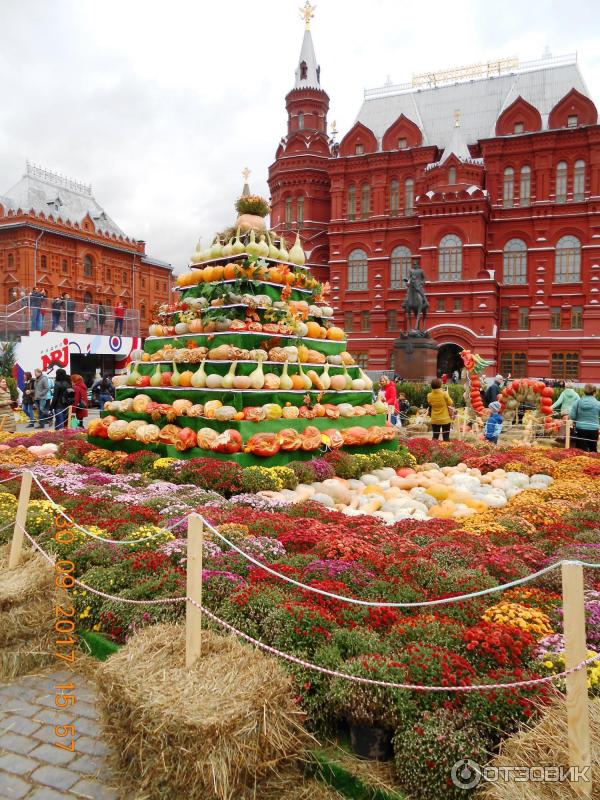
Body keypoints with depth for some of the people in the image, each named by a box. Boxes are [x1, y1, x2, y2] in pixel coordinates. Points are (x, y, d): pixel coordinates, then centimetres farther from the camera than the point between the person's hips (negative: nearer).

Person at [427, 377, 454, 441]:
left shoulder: (429, 396, -5)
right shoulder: (444, 394, -15)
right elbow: (451, 404, -8)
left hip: (434, 420, 3)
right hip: (445, 419, -3)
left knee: (435, 437, 12)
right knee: (446, 438, 5)